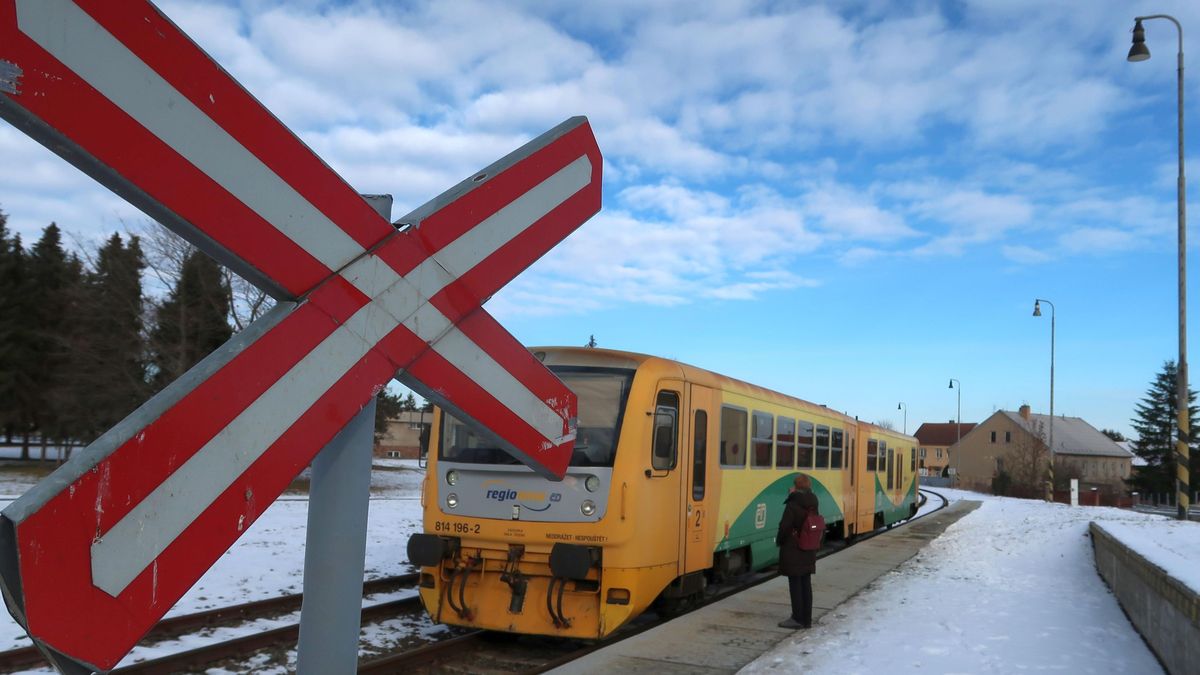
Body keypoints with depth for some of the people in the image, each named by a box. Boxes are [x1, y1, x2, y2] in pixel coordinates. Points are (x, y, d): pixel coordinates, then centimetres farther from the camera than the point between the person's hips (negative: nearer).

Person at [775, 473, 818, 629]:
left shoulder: (792, 505, -17)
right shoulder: (812, 505, 4)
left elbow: (785, 527, -15)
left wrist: (779, 541, -2)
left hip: (793, 552, -7)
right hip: (809, 552, 7)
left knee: (795, 584, 0)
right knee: (806, 584, 11)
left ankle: (798, 619, 4)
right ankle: (807, 619, 17)